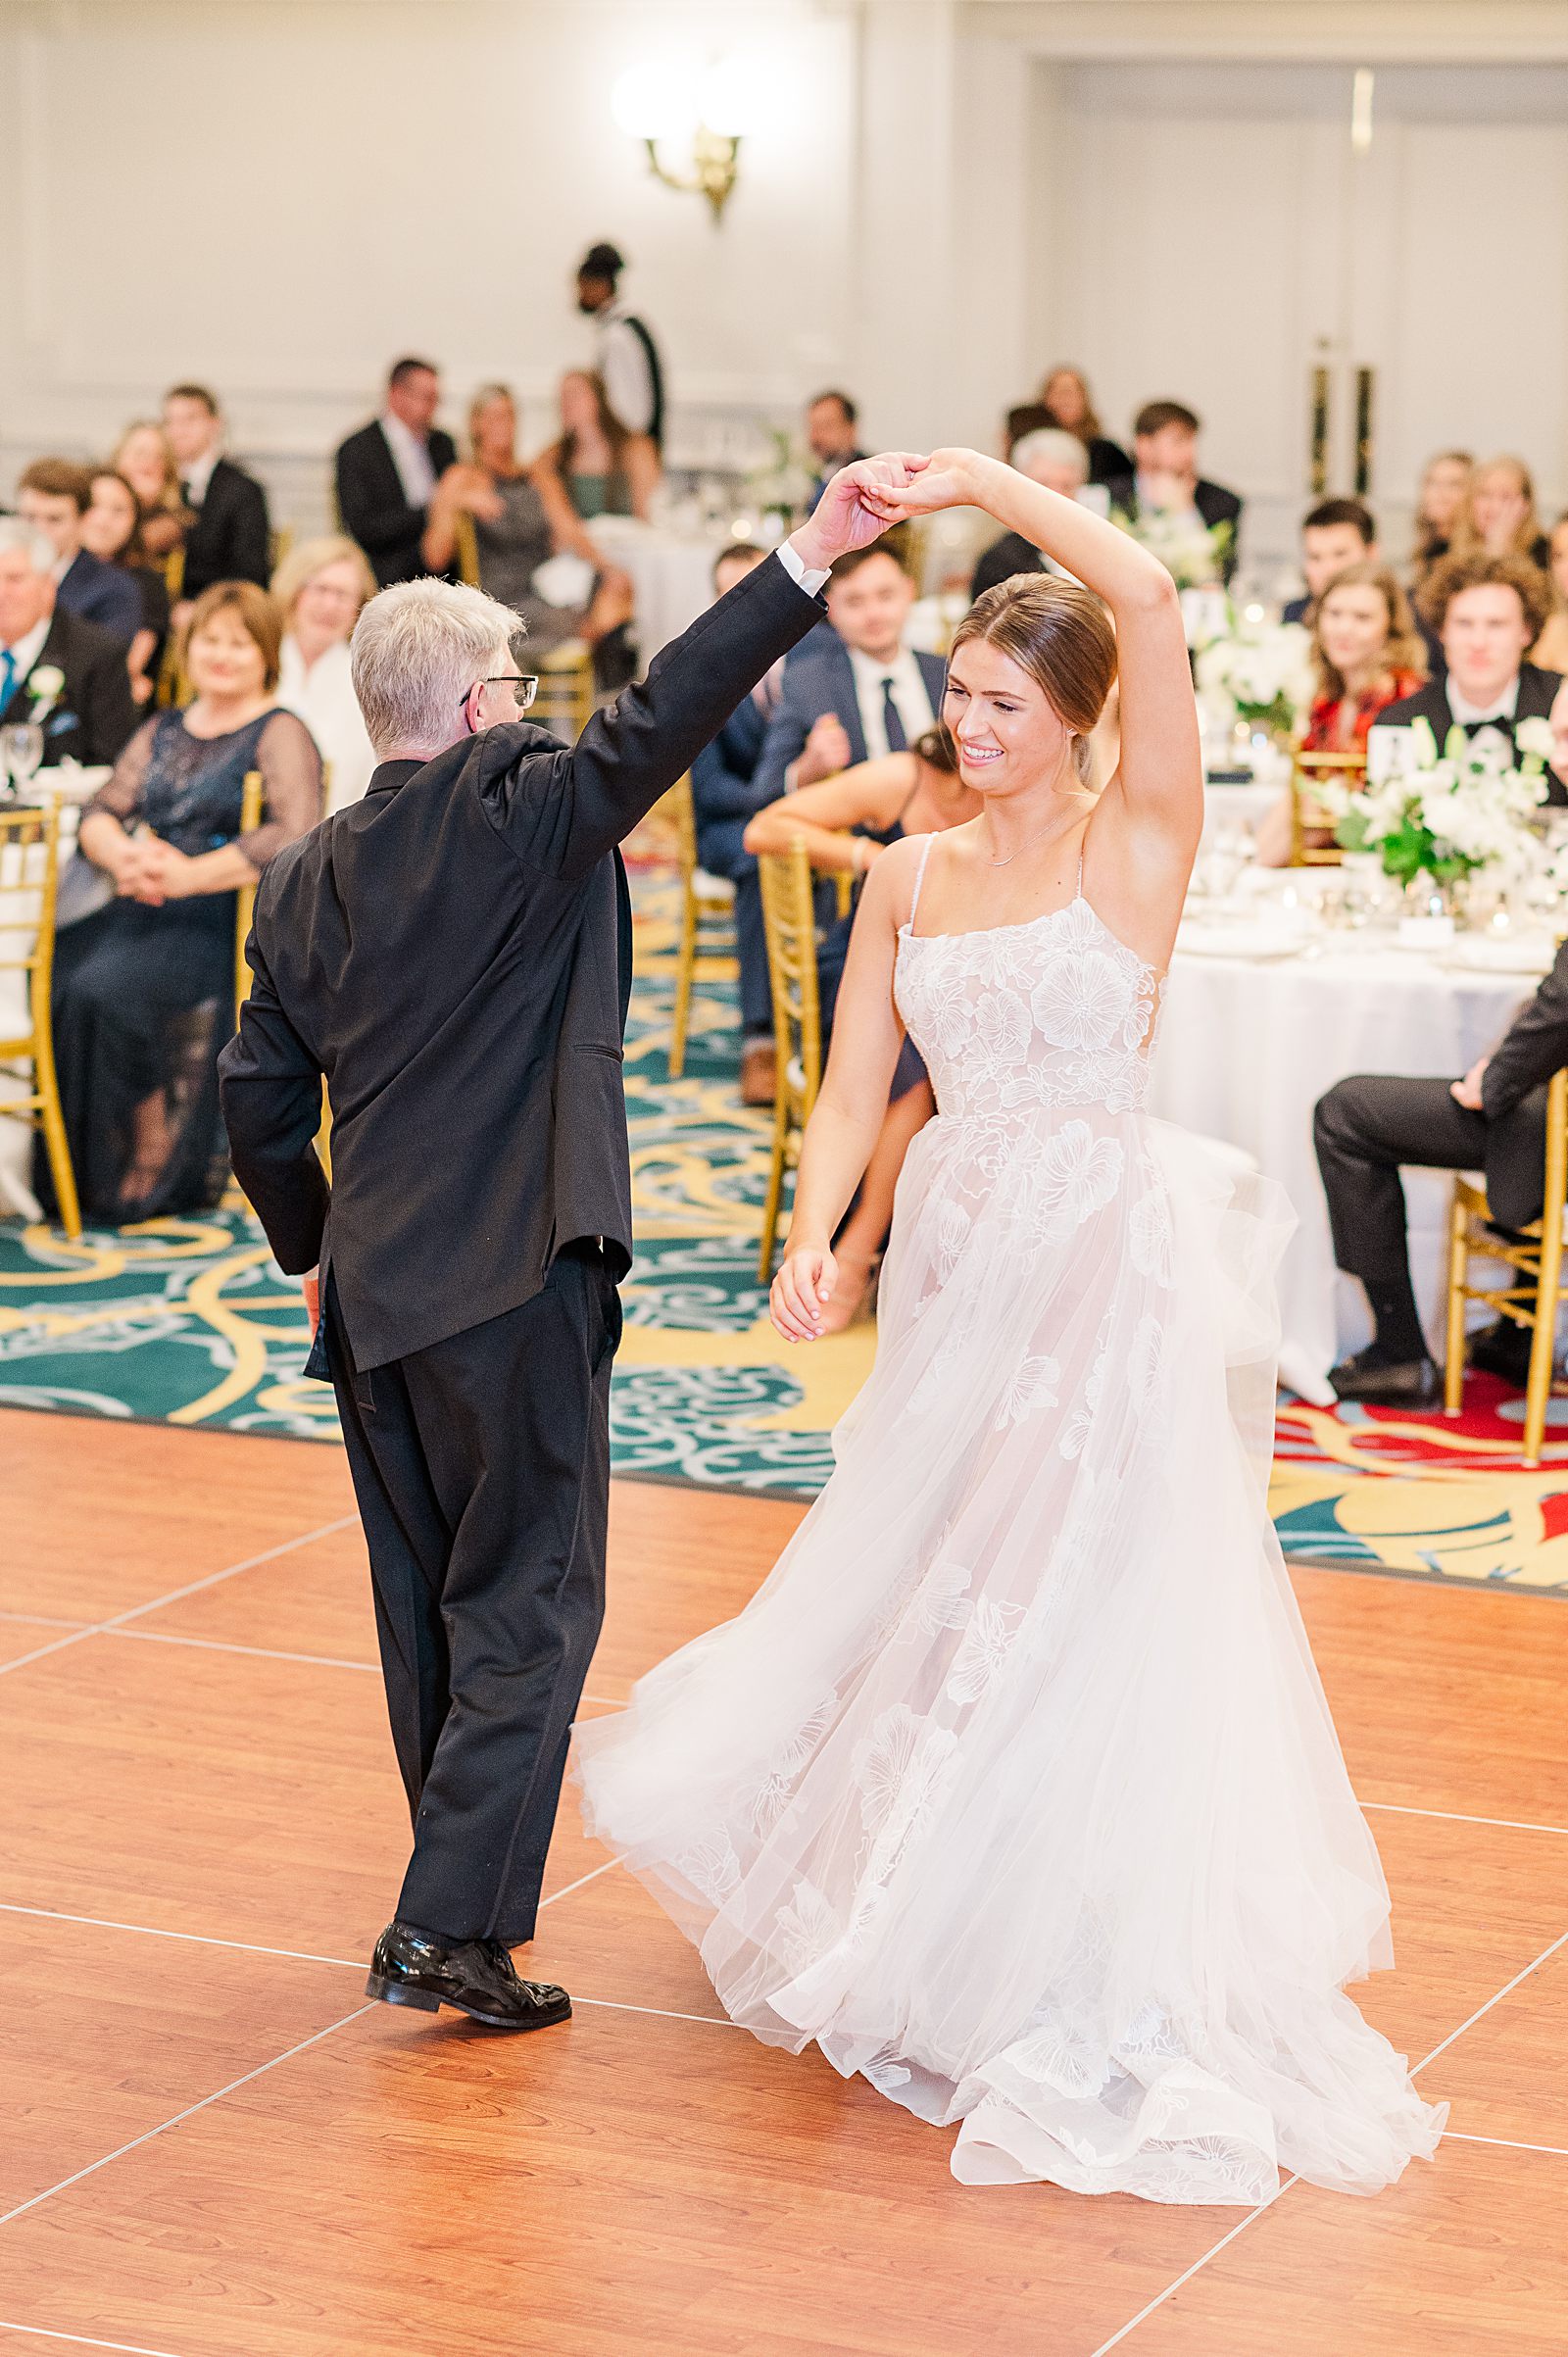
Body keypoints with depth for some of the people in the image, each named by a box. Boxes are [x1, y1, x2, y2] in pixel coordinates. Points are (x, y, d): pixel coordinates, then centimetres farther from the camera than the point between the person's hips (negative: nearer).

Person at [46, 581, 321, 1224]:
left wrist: (191, 875, -19)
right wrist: (123, 855, -11)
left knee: (103, 990, -30)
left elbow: (298, 832, -15)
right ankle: (63, 1168, -11)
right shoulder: (162, 733, 22)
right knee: (47, 975, -20)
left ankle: (150, 1175, -18)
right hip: (145, 911, 6)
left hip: (225, 922, -6)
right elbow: (99, 814, 14)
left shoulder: (279, 734, 1)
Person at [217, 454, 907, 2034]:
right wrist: (806, 563, -28)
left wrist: (312, 1249, 25)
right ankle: (452, 1924, -7)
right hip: (511, 1281, -7)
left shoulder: (303, 881, 9)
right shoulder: (513, 816, -10)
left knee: (429, 1605, 17)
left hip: (368, 1294, 7)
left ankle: (468, 1892, 30)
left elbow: (258, 1098, 12)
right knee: (529, 1601, -1)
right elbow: (653, 725, -24)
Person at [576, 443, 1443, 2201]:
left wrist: (985, 482, -17)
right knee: (939, 1588, 16)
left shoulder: (1135, 846, -8)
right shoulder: (912, 875, 8)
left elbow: (1149, 600, -22)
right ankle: (906, 1916, 37)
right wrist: (811, 1239, -12)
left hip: (1104, 1264, -5)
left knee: (1085, 1606, -2)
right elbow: (855, 1082, 5)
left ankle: (1096, 1981, 10)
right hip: (957, 1261, 5)